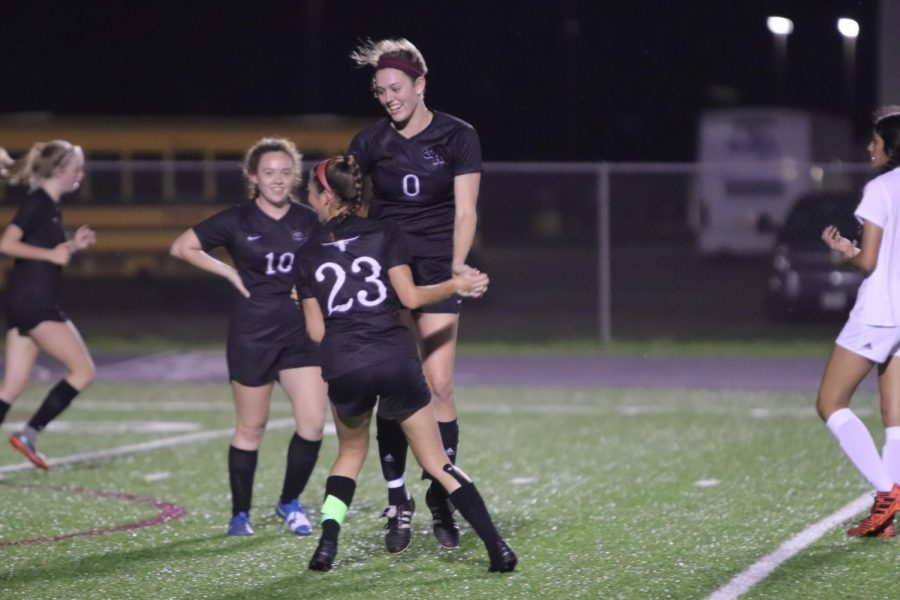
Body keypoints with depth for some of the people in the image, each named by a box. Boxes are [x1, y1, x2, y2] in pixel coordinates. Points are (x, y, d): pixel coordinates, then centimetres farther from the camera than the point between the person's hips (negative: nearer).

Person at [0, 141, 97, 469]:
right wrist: (51, 254, -20)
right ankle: (28, 434, -4)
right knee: (83, 370, -3)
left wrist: (72, 246, 11)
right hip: (34, 303, -9)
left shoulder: (50, 206, 16)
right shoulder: (37, 203, -12)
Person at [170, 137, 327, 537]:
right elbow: (182, 247, 2)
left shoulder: (308, 222, 3)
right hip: (253, 332, -2)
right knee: (251, 427, 5)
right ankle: (240, 514, 18)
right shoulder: (237, 221, -4)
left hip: (301, 331, 2)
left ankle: (290, 502, 12)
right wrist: (230, 273, -4)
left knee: (313, 422, -9)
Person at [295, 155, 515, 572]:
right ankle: (498, 549, -3)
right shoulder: (385, 235, 6)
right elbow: (410, 297, -1)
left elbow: (316, 331, 10)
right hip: (396, 359, -1)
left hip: (343, 369, 1)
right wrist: (456, 285, 12)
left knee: (350, 453, 25)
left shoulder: (310, 256, 10)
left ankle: (327, 545, 8)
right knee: (437, 464, 5)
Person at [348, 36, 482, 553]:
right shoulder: (369, 143, 3)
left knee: (439, 386, -8)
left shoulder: (458, 137, -2)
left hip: (437, 272, -1)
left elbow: (465, 212, -6)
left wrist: (457, 266, -20)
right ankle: (398, 504, 2)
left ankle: (442, 499, 7)